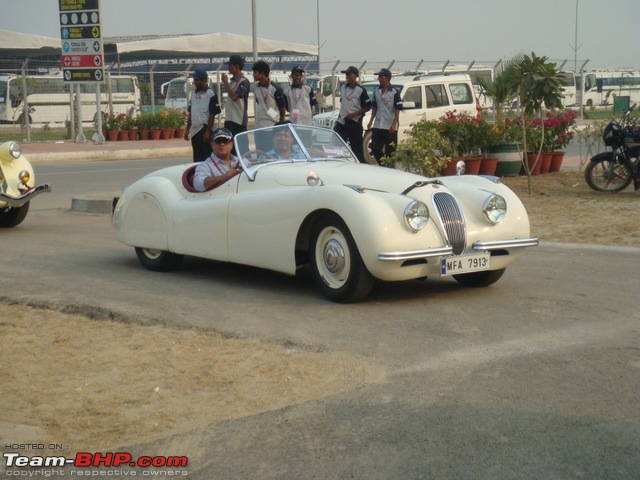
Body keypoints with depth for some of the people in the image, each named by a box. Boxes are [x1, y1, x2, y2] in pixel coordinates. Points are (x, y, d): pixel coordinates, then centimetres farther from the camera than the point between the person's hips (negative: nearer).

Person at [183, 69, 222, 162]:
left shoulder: (210, 94, -7)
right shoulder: (193, 93, 14)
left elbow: (212, 115, -10)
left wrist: (208, 131, -15)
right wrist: (187, 129, 14)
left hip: (204, 129, -7)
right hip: (194, 130, 7)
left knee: (207, 156, -5)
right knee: (197, 157, 10)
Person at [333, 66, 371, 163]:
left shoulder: (361, 91, -8)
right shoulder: (343, 88, 11)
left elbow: (367, 107, -9)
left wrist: (353, 114, -17)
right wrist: (339, 117, 17)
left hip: (354, 123, -6)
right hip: (342, 121, 6)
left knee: (357, 148, -1)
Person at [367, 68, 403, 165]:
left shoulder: (394, 91, -8)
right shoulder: (376, 91, 9)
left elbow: (397, 109, -9)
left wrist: (394, 124, -15)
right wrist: (371, 121, 9)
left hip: (390, 127, -6)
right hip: (378, 126, 6)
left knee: (390, 151, 0)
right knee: (375, 148, 6)